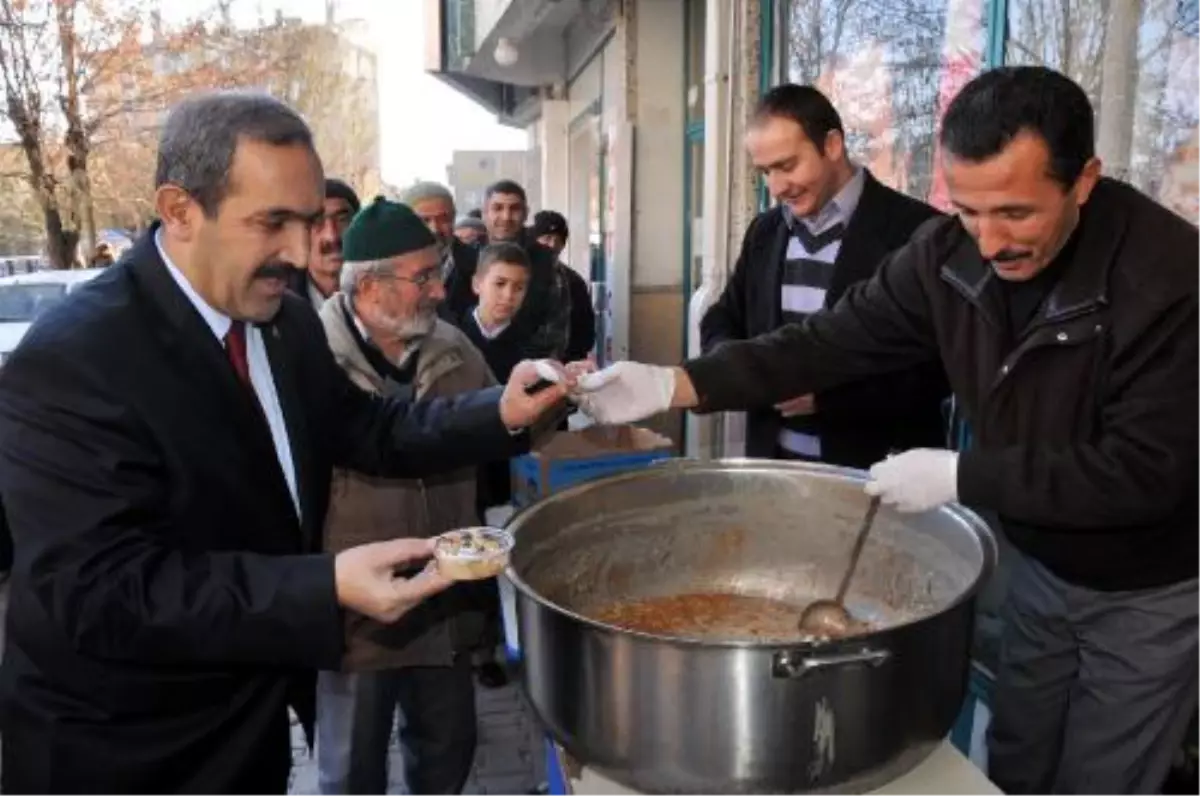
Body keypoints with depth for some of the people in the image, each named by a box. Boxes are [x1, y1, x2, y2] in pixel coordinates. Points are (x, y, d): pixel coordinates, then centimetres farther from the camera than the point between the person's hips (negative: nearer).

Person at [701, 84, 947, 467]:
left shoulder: (913, 230, -12)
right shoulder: (764, 231, 6)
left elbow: (939, 365, -15)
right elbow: (722, 322, 13)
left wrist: (826, 393, -22)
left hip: (875, 468, -5)